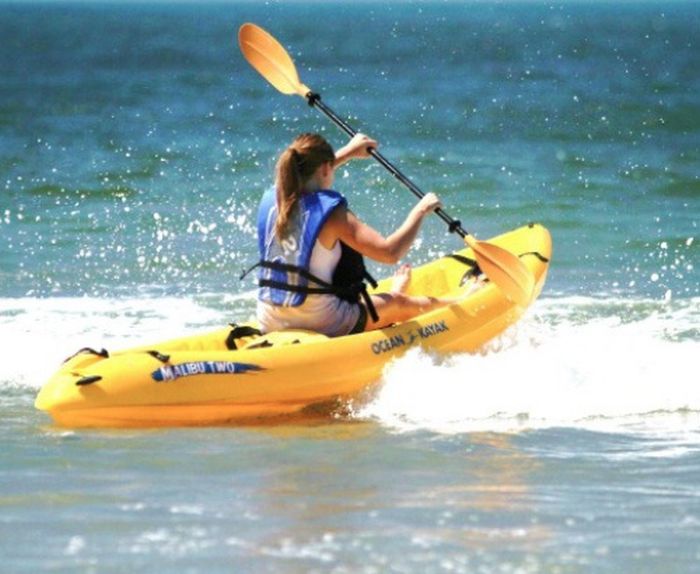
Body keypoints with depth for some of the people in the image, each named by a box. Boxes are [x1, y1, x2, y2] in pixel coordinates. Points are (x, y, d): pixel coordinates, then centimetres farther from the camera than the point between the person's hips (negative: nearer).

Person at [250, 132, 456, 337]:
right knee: (399, 303, 22)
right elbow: (390, 252, -22)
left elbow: (306, 175, 25)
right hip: (323, 326, -6)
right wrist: (420, 210, -8)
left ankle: (393, 293, 67)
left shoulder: (271, 199, 0)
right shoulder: (331, 214, -20)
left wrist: (348, 152, 37)